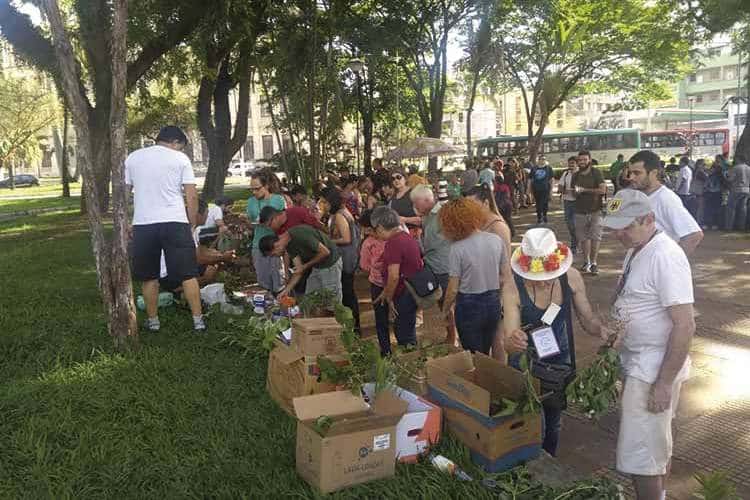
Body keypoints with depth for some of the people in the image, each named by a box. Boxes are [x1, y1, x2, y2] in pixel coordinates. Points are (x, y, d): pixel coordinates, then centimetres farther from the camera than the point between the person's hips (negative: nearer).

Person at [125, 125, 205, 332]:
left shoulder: (133, 157, 11)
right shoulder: (180, 158, 2)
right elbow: (192, 195, -3)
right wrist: (193, 223, 7)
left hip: (143, 224, 3)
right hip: (174, 222, -3)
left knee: (149, 277, 14)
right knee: (188, 275, 4)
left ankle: (153, 320, 22)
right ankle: (198, 320, 7)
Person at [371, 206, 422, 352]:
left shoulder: (393, 243, -22)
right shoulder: (407, 236, 9)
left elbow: (394, 277, -26)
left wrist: (388, 298, -11)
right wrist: (386, 293, 19)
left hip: (405, 295, -10)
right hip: (414, 290, 10)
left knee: (404, 335, 4)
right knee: (407, 331, 22)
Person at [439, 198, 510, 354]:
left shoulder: (457, 248, -18)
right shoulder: (496, 240, -4)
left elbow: (453, 289, -13)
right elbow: (506, 277, 2)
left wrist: (445, 309, 3)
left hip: (469, 306, -4)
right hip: (493, 303, 5)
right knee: (486, 354, 22)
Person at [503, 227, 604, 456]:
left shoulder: (571, 278, -19)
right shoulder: (513, 291, -27)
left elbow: (587, 318, -6)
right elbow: (509, 344, -29)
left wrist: (602, 332, -28)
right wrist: (513, 342, -53)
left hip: (560, 360, 3)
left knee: (552, 422, 21)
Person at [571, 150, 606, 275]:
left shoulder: (596, 173, -2)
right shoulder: (576, 175, 12)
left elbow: (603, 190, -13)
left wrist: (585, 190, -13)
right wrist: (576, 192, -3)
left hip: (595, 211, -3)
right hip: (580, 212, 3)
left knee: (595, 237, -5)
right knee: (583, 238, 2)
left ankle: (593, 263, 2)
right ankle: (586, 262, 13)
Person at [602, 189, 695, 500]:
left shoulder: (666, 257, -23)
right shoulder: (636, 250, 6)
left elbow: (685, 326, -24)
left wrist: (664, 383, -22)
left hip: (654, 369, -9)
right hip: (636, 361, 9)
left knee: (640, 457, -1)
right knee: (656, 441, 25)